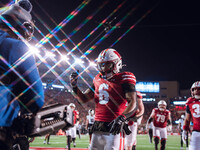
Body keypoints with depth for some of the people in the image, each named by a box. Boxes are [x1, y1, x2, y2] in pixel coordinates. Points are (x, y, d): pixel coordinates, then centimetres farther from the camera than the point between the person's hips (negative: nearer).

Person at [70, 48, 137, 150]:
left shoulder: (123, 79, -3)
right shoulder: (98, 80, 16)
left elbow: (133, 104, -12)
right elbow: (84, 99, 22)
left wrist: (121, 118, -26)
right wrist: (74, 86, 8)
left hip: (113, 127, -6)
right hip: (97, 128, 6)